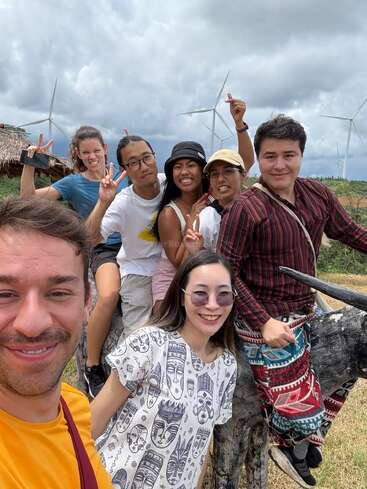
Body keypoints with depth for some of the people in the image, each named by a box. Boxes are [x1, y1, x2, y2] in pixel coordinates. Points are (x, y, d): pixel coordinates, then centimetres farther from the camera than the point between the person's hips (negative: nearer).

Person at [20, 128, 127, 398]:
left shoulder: (121, 173, 11)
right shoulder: (74, 183, 5)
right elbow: (29, 196, 1)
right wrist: (30, 164, -12)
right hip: (103, 250, -3)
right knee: (109, 296, -33)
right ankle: (92, 366, -11)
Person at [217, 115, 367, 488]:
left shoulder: (318, 194, 0)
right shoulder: (246, 209, -20)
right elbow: (226, 273, -18)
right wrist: (264, 321, -22)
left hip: (309, 310, 7)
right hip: (268, 323, -7)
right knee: (297, 407, 2)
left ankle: (308, 436, 49)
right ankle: (293, 452, 42)